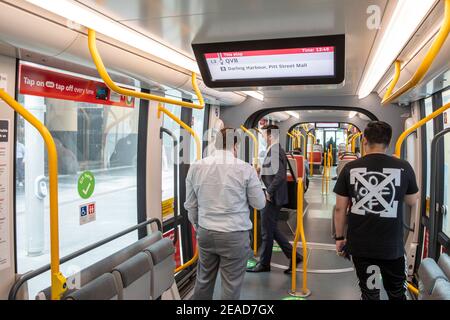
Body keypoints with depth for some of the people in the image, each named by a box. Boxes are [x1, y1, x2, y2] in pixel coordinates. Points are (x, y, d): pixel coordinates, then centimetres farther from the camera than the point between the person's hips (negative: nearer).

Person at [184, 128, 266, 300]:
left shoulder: (196, 167, -1)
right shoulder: (245, 168, -11)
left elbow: (190, 205, 7)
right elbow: (259, 204, -1)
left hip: (205, 233, 4)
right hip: (235, 235, -4)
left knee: (204, 280, 20)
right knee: (231, 285, 9)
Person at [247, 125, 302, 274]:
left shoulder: (274, 152, -18)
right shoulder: (277, 150, 12)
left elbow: (280, 175, -28)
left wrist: (269, 192, -20)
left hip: (271, 198, -10)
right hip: (272, 197, 10)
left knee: (267, 232, 5)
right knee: (272, 229, 18)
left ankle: (264, 264, 21)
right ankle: (293, 255, 22)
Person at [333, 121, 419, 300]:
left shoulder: (350, 168, -8)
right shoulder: (403, 167, -9)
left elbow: (340, 208, -3)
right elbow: (412, 201, 7)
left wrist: (339, 237, 9)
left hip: (360, 245, 0)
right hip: (392, 245, 0)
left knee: (369, 293, 15)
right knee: (397, 293, 20)